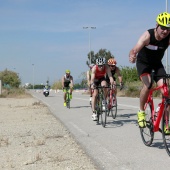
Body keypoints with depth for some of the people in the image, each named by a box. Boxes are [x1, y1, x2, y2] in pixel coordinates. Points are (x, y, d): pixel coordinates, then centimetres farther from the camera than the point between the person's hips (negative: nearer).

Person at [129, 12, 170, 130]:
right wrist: (132, 56, -66)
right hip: (143, 62, -3)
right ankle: (141, 112, -6)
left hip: (157, 64, 3)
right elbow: (135, 50, -43)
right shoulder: (148, 35, -30)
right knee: (148, 84, -29)